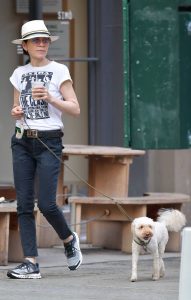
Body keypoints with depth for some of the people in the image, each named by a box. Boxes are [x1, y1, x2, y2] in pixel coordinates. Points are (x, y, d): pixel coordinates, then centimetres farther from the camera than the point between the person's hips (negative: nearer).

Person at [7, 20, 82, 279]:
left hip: (49, 142, -4)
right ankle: (31, 263, -1)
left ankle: (69, 240, 19)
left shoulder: (59, 71, -1)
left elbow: (75, 109, -4)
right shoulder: (19, 74, 12)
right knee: (24, 204, -2)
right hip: (22, 141, 4)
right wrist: (16, 112, 0)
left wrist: (49, 98, -17)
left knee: (46, 203, -10)